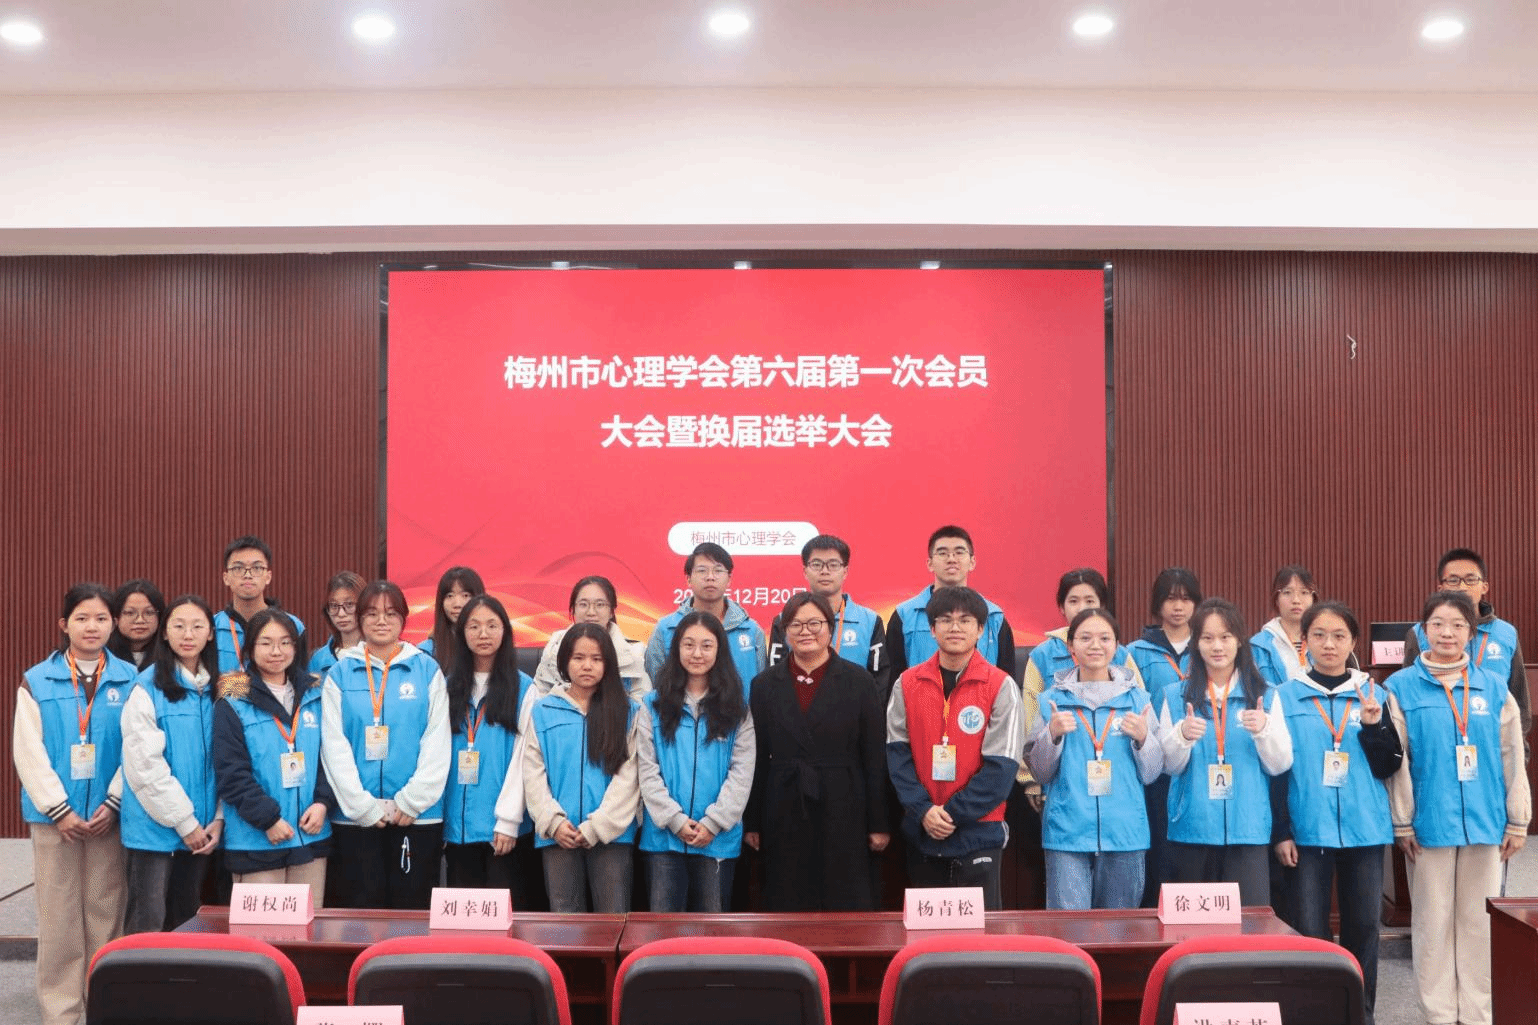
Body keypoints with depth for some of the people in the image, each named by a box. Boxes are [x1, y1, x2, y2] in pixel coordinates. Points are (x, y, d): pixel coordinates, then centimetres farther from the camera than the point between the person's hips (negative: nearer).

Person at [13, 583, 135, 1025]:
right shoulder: (37, 681, 1)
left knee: (105, 912, 6)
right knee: (58, 917, 5)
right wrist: (60, 809, -9)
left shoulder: (129, 680, 1)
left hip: (109, 814, 0)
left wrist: (112, 803, -9)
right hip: (54, 814, 0)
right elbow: (29, 753, -3)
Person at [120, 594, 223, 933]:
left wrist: (217, 819, -1)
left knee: (187, 922, 13)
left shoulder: (216, 690, 8)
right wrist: (184, 822, -12)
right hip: (155, 828, -5)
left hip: (201, 828, 5)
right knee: (147, 924, -2)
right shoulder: (147, 689, -9)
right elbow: (145, 765, -14)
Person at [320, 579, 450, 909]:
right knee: (362, 906, 7)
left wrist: (411, 801, -10)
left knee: (412, 906, 5)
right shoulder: (340, 674, 6)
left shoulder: (427, 670, 4)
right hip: (356, 816, 1)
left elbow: (437, 741, -2)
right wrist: (363, 806, -9)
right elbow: (334, 745, -1)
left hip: (418, 815, 0)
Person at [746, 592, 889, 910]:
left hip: (844, 815, -2)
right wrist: (752, 823, 4)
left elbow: (876, 757, -1)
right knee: (787, 908, 7)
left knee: (848, 907, 3)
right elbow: (756, 759, 7)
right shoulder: (765, 684, 7)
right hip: (784, 815, 2)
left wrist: (879, 823, -4)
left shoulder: (860, 681, 1)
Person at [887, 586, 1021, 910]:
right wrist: (923, 810, -12)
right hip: (921, 833, 3)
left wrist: (953, 813, -13)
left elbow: (1001, 765, -8)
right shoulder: (907, 684, 4)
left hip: (978, 834, -3)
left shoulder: (1001, 686, -4)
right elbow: (897, 753, 1)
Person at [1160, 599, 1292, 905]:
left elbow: (1280, 765, 3)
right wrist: (1183, 736, -17)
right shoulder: (1176, 696, 5)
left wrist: (1264, 730, -15)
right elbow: (1169, 765, 2)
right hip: (1192, 829, 0)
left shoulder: (1264, 695, 7)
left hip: (1248, 830, 0)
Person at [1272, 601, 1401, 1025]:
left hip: (1365, 829, 2)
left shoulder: (1373, 694, 4)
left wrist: (1374, 724, -14)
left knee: (1363, 926, 9)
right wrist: (1280, 831, -4)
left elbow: (1388, 766, 3)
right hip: (1308, 830, -2)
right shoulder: (1286, 696, -1)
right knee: (1309, 929, 2)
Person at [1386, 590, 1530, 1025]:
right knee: (1433, 922, 7)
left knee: (1479, 922, 11)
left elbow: (1512, 759, 8)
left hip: (1484, 822, 2)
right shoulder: (1402, 687, -3)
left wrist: (1517, 821, 5)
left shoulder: (1494, 687, 5)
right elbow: (1395, 761, -2)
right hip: (1429, 823, -2)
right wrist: (1402, 824, -3)